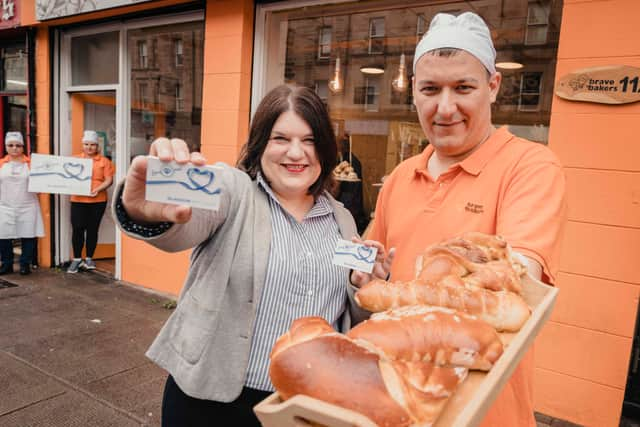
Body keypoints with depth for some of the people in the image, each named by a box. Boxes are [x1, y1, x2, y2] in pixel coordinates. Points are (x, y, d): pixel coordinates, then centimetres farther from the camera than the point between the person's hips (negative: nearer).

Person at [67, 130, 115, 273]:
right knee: (77, 229, -2)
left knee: (92, 229, 8)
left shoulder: (104, 161, 4)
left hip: (98, 201, -1)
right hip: (78, 200, 1)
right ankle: (77, 259, 11)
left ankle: (89, 259, 20)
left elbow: (109, 180, -1)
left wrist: (98, 189, -17)